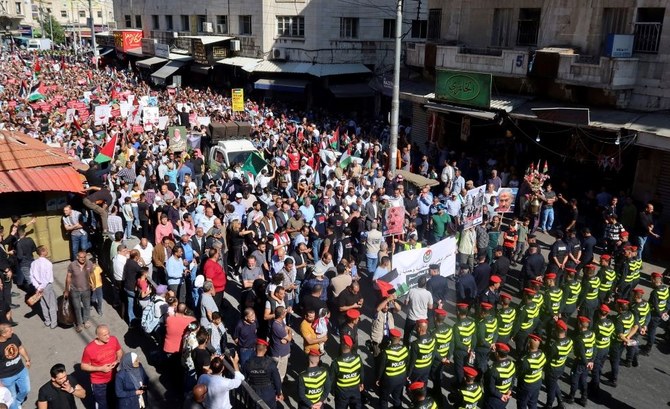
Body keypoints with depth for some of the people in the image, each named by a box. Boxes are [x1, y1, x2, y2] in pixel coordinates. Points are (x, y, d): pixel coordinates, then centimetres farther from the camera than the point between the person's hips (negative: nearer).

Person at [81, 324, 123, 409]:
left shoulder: (113, 340, -16)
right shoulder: (89, 349, -27)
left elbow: (120, 352, 3)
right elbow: (84, 366, -15)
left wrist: (117, 361, -17)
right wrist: (101, 368, -25)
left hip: (113, 379, 4)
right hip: (98, 383, -4)